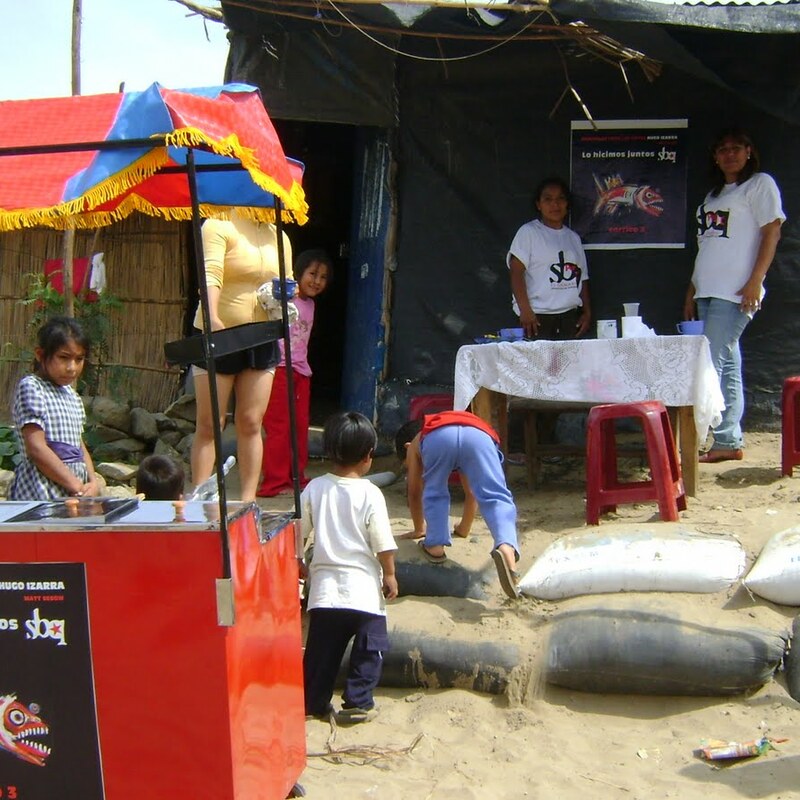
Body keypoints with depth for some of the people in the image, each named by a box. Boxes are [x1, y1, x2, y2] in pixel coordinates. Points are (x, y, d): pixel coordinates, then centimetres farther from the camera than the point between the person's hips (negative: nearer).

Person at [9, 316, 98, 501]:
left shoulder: (72, 395, 19)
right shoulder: (30, 387, -5)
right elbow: (36, 448, -12)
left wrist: (92, 482, 1)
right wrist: (76, 487, -13)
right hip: (42, 496, -7)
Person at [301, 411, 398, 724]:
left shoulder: (314, 488, -1)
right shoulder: (370, 494, -11)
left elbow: (297, 532, 5)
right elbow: (383, 544, -9)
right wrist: (390, 575, 5)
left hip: (324, 585, 4)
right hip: (363, 587, -3)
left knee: (321, 648, 13)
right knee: (370, 647, 10)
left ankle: (313, 702, 19)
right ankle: (357, 702, 10)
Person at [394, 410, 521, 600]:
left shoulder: (415, 444, 42)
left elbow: (414, 493, 44)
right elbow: (471, 492, 55)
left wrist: (420, 529, 59)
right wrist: (464, 528, 68)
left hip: (437, 437, -1)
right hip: (479, 435, 2)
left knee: (434, 494, 24)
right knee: (495, 498, -8)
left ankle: (435, 545, 17)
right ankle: (506, 547, -31)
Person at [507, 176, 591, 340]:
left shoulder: (573, 238, 20)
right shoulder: (528, 232, 1)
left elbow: (583, 278, 21)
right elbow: (516, 272, -7)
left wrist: (587, 312, 11)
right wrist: (525, 310, -16)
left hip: (570, 317, 5)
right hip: (537, 317, -5)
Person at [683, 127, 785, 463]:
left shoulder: (760, 184, 3)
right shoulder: (714, 195, 24)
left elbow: (772, 232, -6)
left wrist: (755, 281, -16)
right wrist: (692, 292, 17)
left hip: (735, 293, -8)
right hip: (709, 293, 8)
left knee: (710, 364, -13)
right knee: (728, 367, 7)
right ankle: (729, 442, 9)